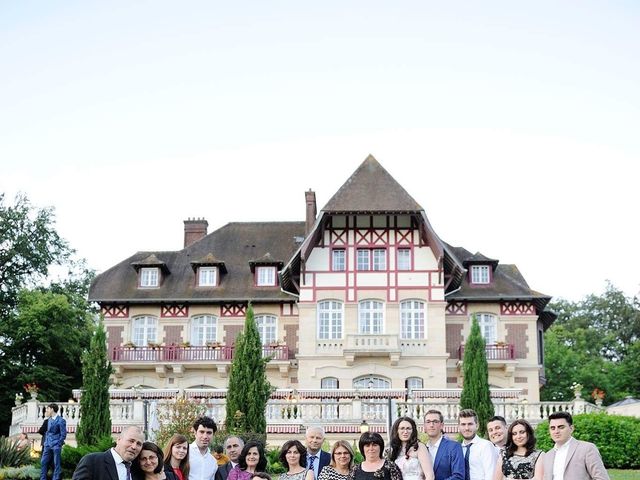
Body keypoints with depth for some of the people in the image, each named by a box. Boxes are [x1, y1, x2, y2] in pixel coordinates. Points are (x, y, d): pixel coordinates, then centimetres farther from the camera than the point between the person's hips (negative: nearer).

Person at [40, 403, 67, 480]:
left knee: (56, 464, -1)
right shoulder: (49, 419, 12)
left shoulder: (61, 421, -10)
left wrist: (58, 445, -12)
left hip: (55, 446, -7)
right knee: (43, 462, 6)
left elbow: (63, 435, -10)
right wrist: (45, 442, 12)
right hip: (48, 445, 7)